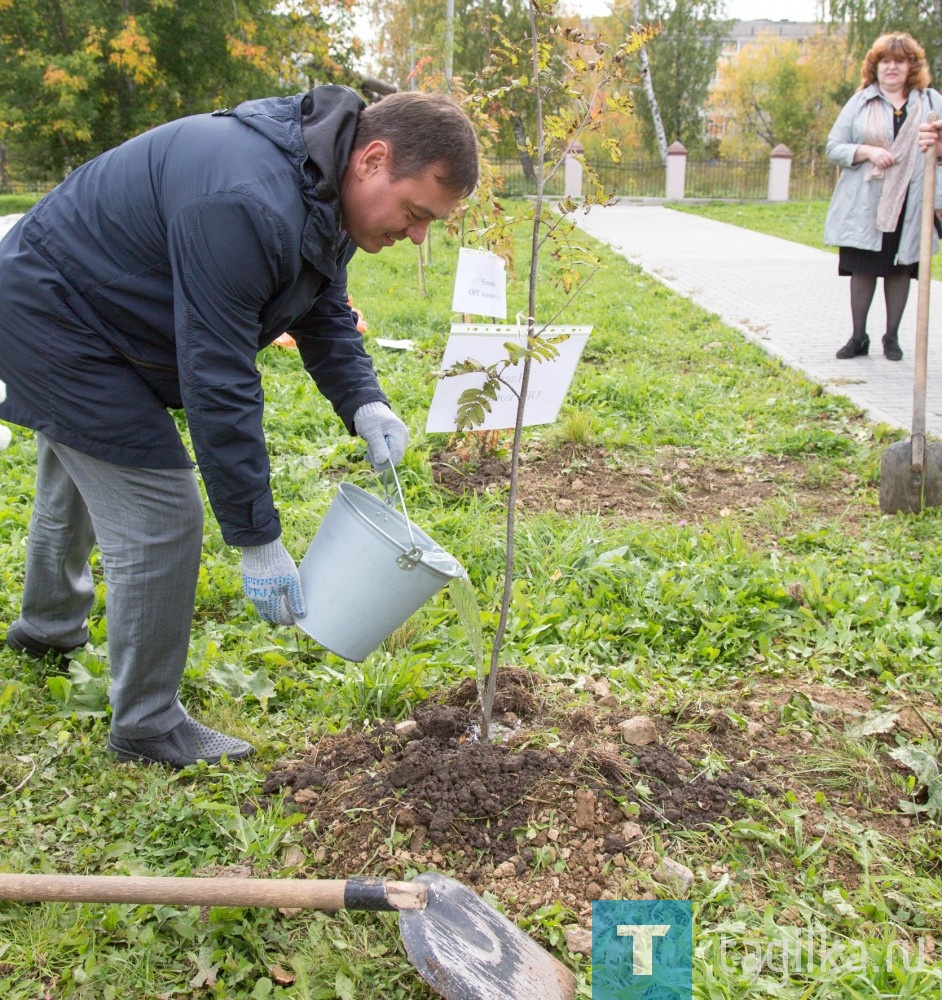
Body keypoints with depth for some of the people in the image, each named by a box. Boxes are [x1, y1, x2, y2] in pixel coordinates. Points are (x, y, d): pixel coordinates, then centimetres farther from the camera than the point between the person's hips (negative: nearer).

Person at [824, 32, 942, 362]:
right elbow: (834, 147, 3)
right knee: (863, 268, 1)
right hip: (864, 204, -1)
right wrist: (867, 152, -14)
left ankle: (892, 337, 17)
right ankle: (858, 337, 11)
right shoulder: (860, 102, 7)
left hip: (910, 205, 1)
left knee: (900, 269, 6)